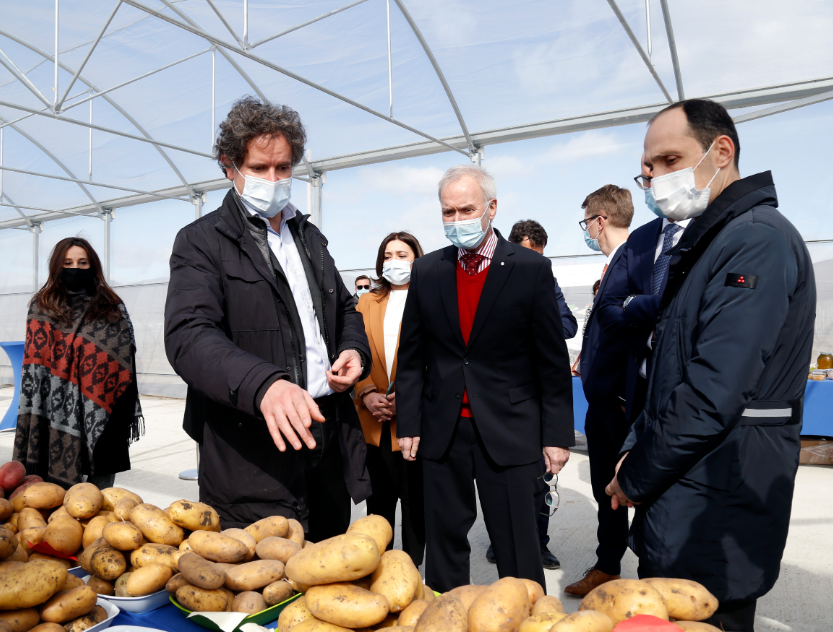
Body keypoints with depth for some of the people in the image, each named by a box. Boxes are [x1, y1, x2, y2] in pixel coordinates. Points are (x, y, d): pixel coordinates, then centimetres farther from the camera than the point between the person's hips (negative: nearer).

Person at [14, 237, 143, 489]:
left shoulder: (112, 308, 8)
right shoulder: (42, 306, 10)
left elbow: (125, 359, 4)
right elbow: (34, 363, 6)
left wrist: (128, 411, -2)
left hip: (101, 412, 0)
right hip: (55, 411, 0)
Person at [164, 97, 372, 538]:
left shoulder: (309, 236, 16)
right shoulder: (201, 242, -4)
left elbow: (344, 308, 25)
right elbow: (188, 336, -19)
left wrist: (355, 351, 2)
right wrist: (264, 384, -37)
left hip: (329, 436, 6)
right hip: (253, 454, -6)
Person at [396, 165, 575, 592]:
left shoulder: (531, 269, -3)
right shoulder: (426, 271, 6)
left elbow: (553, 361, -2)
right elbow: (411, 355, 7)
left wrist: (557, 434, -4)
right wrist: (407, 424, 4)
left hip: (509, 429, -3)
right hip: (442, 429, 3)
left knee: (518, 551, 6)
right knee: (444, 543, 15)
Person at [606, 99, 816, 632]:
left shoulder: (756, 240, -17)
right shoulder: (707, 240, 14)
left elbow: (713, 394, -25)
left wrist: (636, 479, -13)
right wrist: (635, 452, 8)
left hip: (713, 520, -9)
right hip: (677, 503, 9)